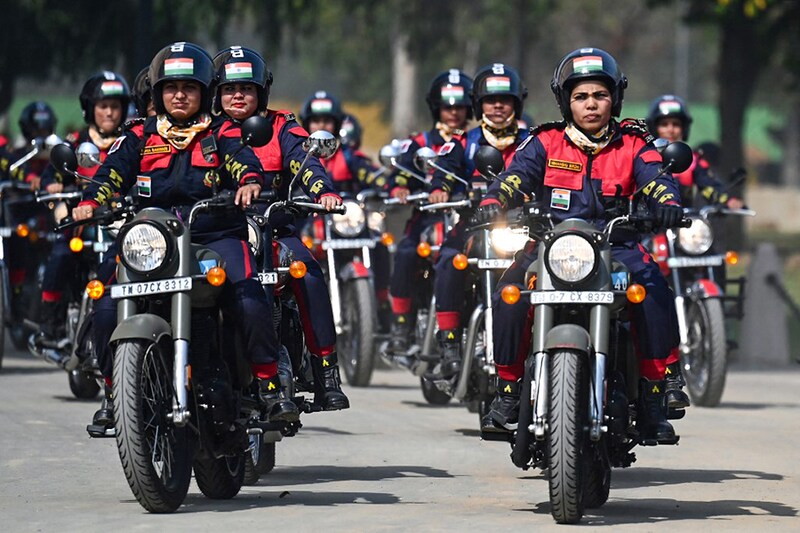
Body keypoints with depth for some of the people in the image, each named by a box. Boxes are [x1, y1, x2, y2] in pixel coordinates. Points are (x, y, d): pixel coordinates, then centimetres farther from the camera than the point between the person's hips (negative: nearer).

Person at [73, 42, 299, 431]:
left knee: (249, 301, -28)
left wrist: (249, 181, -32)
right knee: (107, 309, -15)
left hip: (216, 234, -2)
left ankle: (269, 385, -18)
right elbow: (113, 171, 4)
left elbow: (241, 159, -8)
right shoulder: (140, 136, 17)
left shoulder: (221, 133, 12)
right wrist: (91, 201, -18)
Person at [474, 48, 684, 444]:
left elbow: (655, 177, -7)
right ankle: (508, 388, -12)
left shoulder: (633, 145, 10)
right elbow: (517, 174, -6)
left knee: (654, 289, -30)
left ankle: (655, 389, -18)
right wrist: (493, 203, -28)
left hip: (615, 245, 0)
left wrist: (667, 203, -31)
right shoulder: (545, 143, 10)